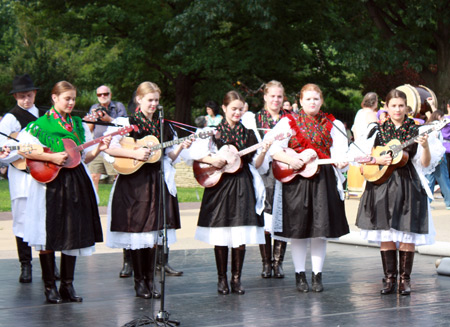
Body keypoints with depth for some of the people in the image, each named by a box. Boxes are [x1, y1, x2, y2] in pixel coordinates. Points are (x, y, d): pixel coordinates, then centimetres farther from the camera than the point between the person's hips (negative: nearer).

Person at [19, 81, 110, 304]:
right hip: (50, 182, -5)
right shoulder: (41, 124, -3)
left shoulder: (79, 125, 13)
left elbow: (84, 158, 15)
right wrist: (51, 157, -17)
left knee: (73, 234, 5)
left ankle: (67, 285, 13)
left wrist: (98, 149, -3)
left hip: (76, 183, 5)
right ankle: (50, 287, 7)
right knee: (49, 235, -3)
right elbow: (23, 150, -12)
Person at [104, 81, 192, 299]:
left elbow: (169, 157, 14)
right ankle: (139, 282, 5)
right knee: (136, 229, -4)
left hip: (157, 181, 4)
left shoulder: (163, 126, 14)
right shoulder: (126, 123, 0)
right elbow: (110, 148, -9)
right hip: (133, 183, -4)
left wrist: (180, 148, -4)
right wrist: (135, 153, -18)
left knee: (154, 231, 3)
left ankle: (150, 280, 10)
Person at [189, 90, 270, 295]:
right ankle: (222, 279, 9)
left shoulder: (248, 134, 10)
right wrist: (211, 160, -15)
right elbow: (194, 153, -2)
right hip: (220, 185, -2)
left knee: (240, 235, -2)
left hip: (243, 186, 2)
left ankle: (236, 279, 7)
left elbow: (255, 164, 9)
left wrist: (263, 152, -9)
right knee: (221, 236, -1)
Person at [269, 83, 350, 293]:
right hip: (295, 179, -1)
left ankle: (317, 275, 10)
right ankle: (300, 275, 10)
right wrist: (289, 159, -20)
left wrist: (341, 163, -22)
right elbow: (274, 148, -3)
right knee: (298, 228, 0)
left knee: (320, 229, 0)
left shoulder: (333, 125, 11)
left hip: (323, 179, 1)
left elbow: (340, 150, 0)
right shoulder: (289, 123, 6)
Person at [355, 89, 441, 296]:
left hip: (408, 185, -1)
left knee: (407, 234, -3)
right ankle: (389, 278, 9)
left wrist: (425, 147, -19)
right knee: (385, 234, 1)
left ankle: (405, 279, 6)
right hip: (382, 185, 1)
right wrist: (377, 160, -10)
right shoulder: (378, 129, 7)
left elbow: (425, 164, -1)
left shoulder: (415, 130, 4)